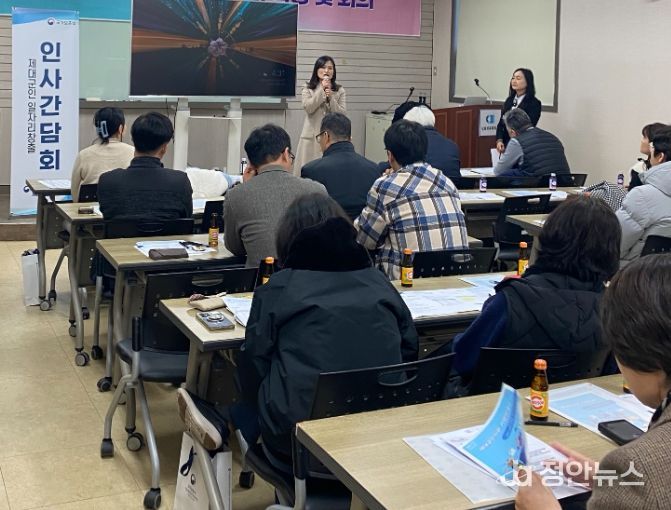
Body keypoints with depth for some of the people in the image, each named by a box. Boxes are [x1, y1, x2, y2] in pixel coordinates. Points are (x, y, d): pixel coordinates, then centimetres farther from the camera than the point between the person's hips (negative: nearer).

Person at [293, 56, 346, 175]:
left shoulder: (339, 90, 8)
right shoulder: (308, 88, 6)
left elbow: (342, 114, -1)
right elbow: (308, 108, -10)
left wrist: (331, 97, -13)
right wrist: (321, 90, -10)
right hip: (312, 136, 0)